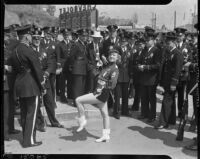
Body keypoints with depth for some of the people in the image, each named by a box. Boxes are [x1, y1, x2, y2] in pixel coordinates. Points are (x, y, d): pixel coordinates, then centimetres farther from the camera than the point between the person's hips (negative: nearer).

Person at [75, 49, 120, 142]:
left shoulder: (115, 69, -15)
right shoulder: (107, 66, 9)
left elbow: (113, 85, -24)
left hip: (101, 94, -9)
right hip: (99, 93, 9)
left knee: (78, 100, -8)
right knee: (105, 115, 15)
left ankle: (82, 120, 6)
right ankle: (106, 136, 26)